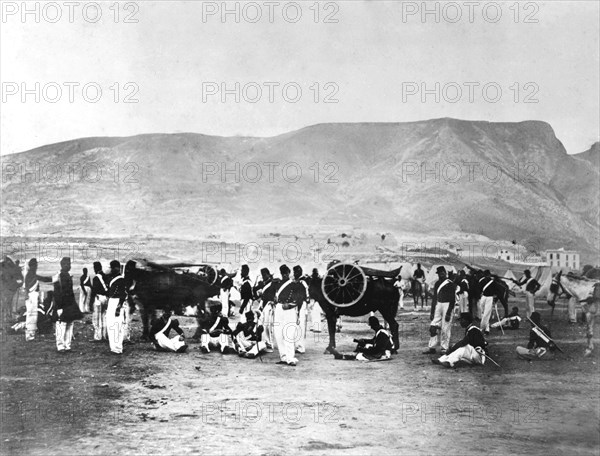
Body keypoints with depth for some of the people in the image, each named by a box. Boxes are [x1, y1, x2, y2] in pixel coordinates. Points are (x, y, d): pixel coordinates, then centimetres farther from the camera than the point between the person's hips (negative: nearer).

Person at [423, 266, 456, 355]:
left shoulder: (450, 284, -8)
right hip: (438, 305, 7)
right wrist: (432, 312, 12)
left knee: (445, 329, -4)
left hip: (447, 305, -7)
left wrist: (448, 313, -15)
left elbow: (452, 300, -11)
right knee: (433, 327, 4)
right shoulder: (437, 284, 12)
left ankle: (445, 349, 6)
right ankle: (432, 348, 9)